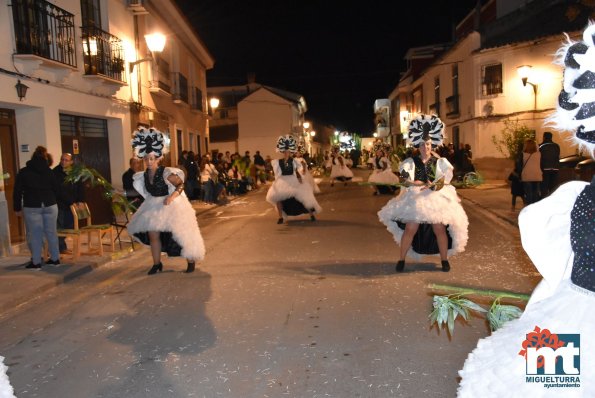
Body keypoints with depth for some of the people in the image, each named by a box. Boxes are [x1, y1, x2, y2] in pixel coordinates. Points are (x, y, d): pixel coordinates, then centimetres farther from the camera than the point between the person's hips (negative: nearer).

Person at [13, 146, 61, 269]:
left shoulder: (23, 172, 1)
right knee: (51, 232, 8)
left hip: (32, 207, -2)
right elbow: (57, 189, 8)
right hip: (50, 206, 2)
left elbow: (17, 192, 1)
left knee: (34, 234, 2)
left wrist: (17, 208, 7)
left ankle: (36, 262, 5)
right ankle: (55, 259, 14)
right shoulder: (49, 171, 6)